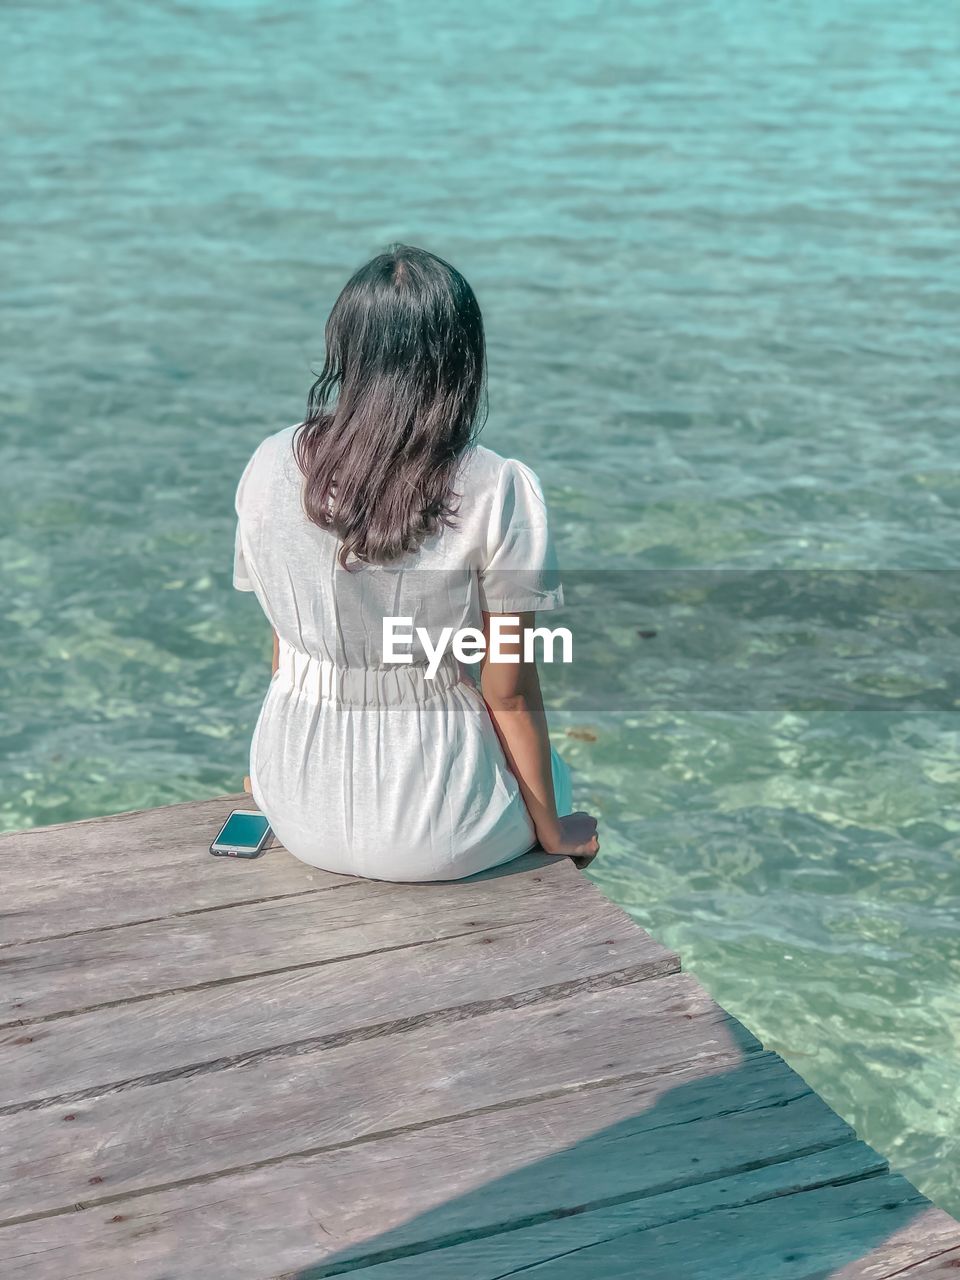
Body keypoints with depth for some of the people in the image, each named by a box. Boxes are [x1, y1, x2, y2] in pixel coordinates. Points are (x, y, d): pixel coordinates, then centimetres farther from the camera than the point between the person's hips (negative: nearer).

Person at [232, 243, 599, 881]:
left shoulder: (270, 465, -8)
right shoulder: (498, 491, -18)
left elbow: (283, 650, 3)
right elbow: (509, 691, -12)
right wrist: (550, 829, 5)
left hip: (300, 812, 4)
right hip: (433, 835, -3)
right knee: (551, 774, 31)